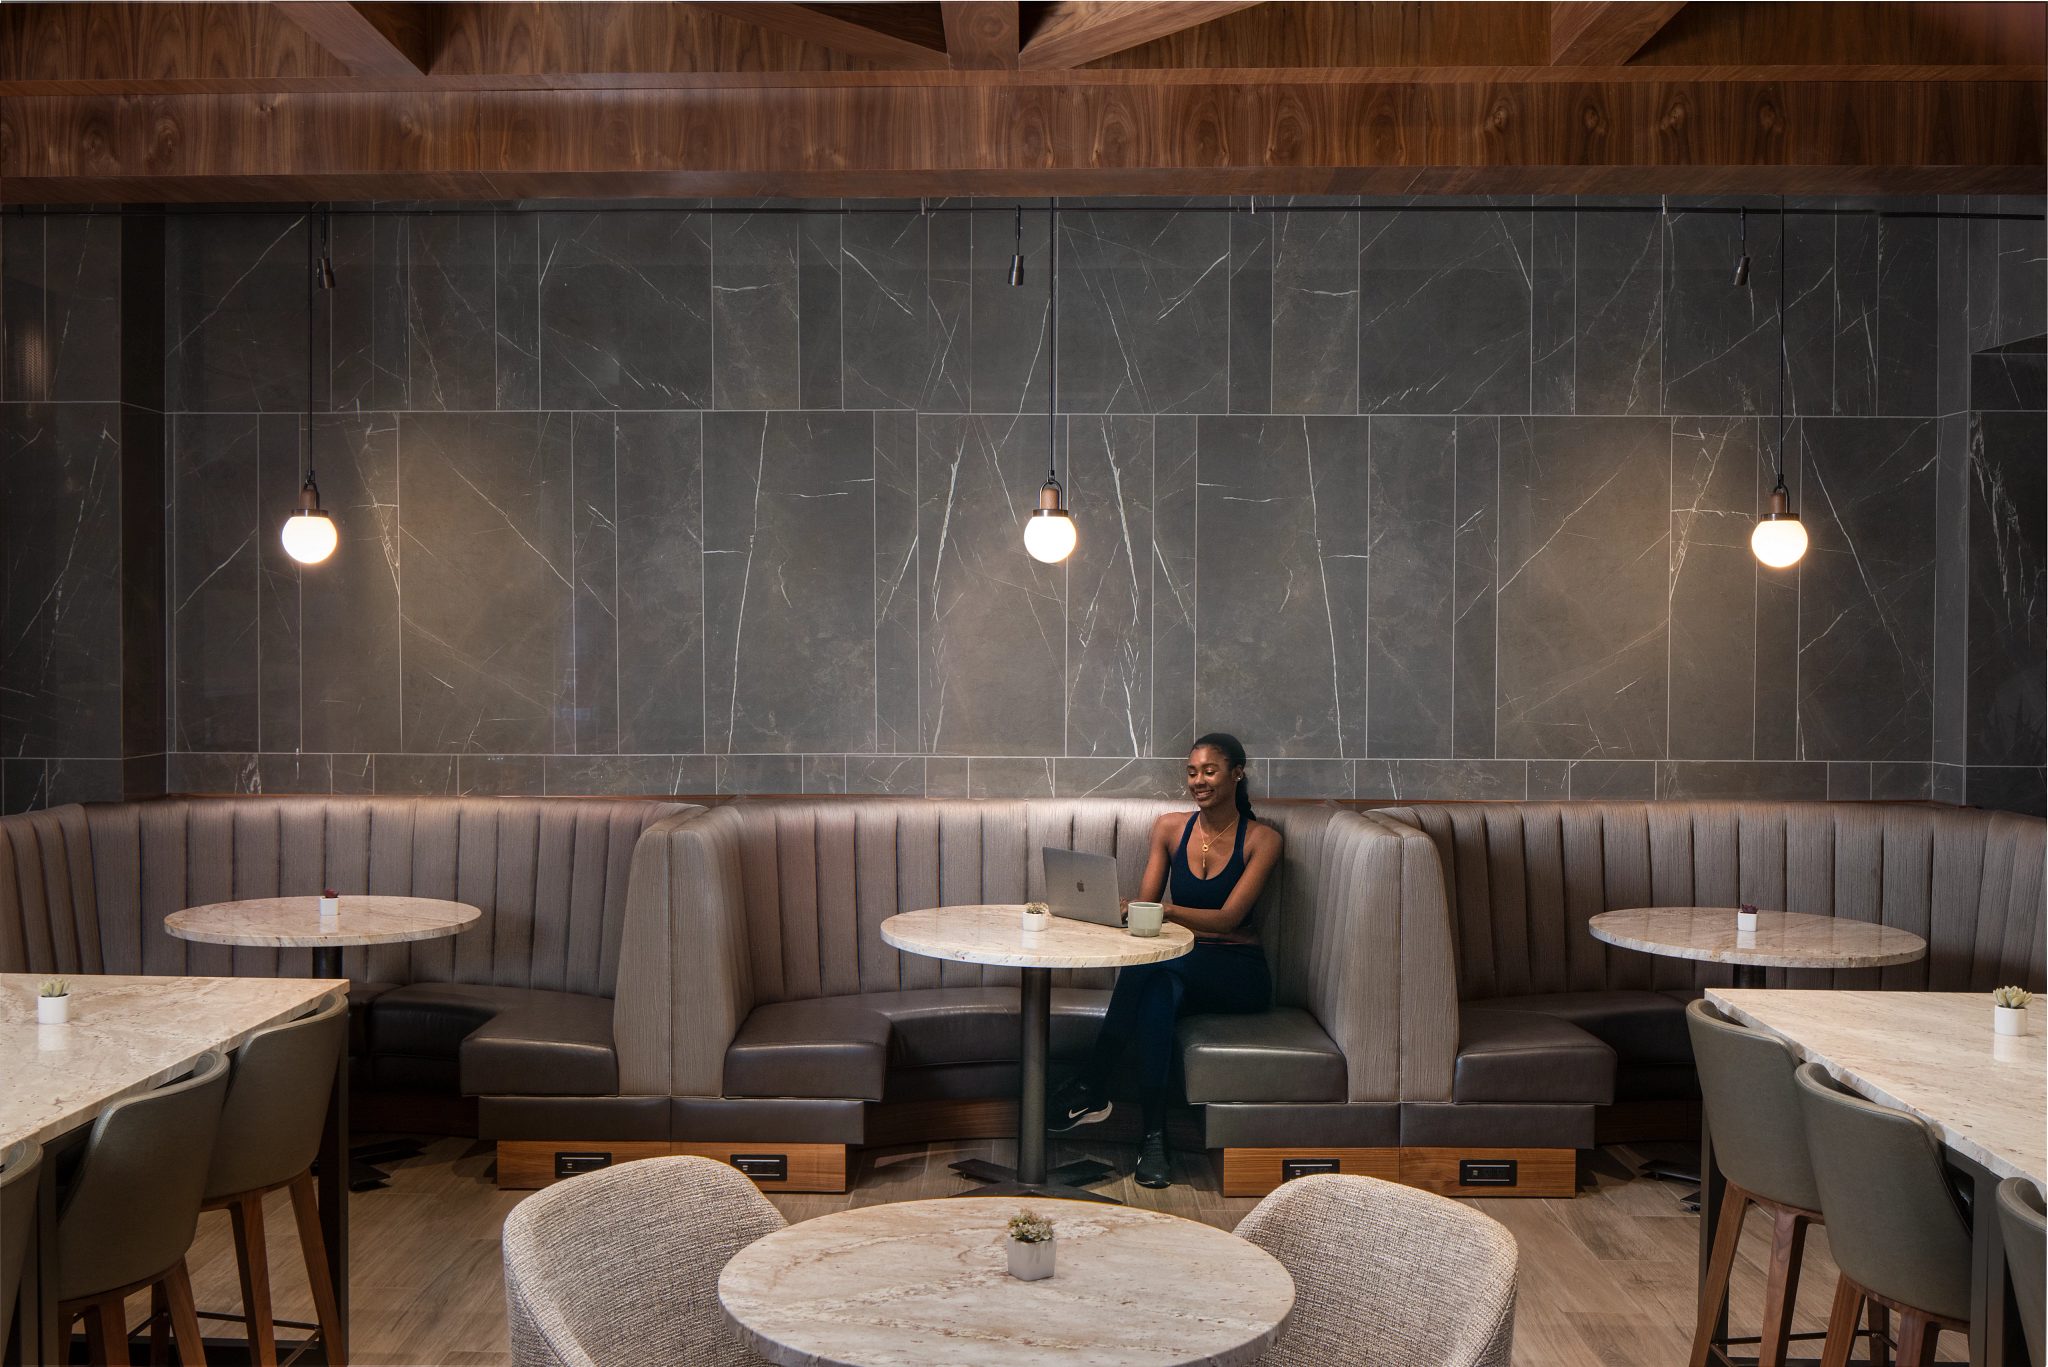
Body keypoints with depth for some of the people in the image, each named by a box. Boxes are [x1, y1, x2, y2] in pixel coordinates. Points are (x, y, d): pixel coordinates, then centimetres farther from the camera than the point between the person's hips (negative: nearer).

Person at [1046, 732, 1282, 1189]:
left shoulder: (1261, 839, -3)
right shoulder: (1171, 828, 9)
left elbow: (1228, 918, -15)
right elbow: (1145, 901, 3)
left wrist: (1166, 910, -32)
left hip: (1238, 975, -3)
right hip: (1180, 969, 3)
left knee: (1153, 963, -35)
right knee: (1157, 991, -37)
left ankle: (1092, 1082, -29)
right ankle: (1153, 1136, -36)